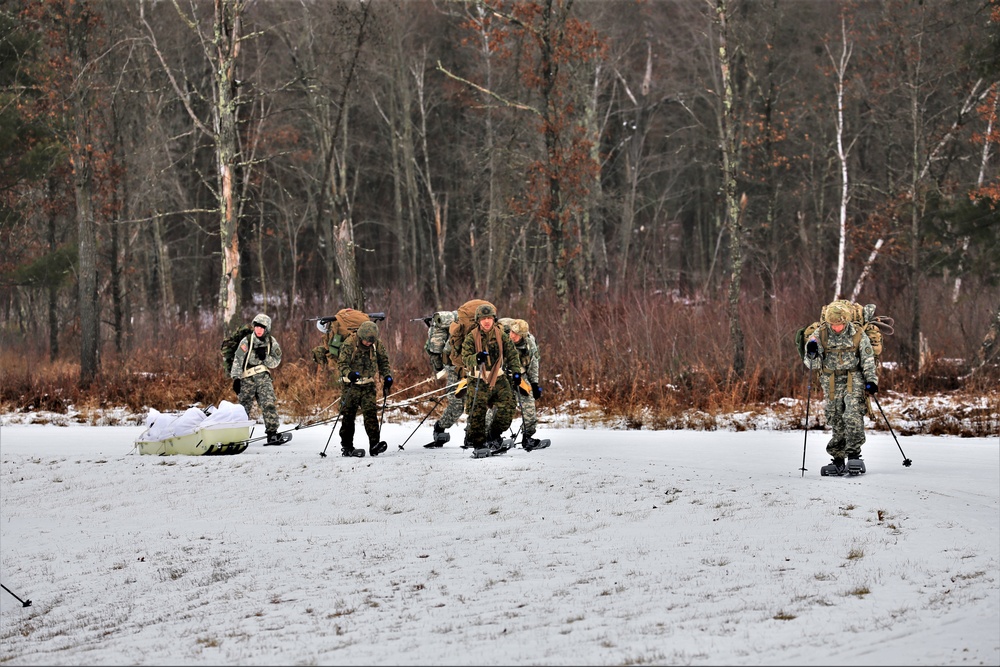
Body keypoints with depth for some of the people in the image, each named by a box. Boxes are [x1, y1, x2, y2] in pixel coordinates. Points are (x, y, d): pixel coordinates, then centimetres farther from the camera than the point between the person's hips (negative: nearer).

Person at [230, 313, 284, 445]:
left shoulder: (271, 342, 6)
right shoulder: (246, 341, -2)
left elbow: (275, 362, 6)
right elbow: (237, 361, -3)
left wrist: (265, 357, -14)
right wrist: (236, 379, -11)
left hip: (264, 377, 1)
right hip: (247, 378, -1)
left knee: (269, 404, -14)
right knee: (244, 407, 1)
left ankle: (272, 434, -15)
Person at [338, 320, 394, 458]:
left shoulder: (376, 344, 0)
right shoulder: (350, 344, -13)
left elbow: (383, 361, 13)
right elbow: (342, 363, -16)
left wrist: (387, 376, -2)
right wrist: (349, 373, -35)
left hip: (368, 385, 3)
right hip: (352, 385, -3)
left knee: (370, 412, -8)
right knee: (348, 414, -1)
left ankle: (374, 444, -11)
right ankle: (346, 446, 5)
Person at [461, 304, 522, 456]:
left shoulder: (501, 335, 3)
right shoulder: (471, 337, -5)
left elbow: (512, 354, 11)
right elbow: (465, 358, -11)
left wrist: (516, 371, 0)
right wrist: (476, 358, -32)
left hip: (498, 379, 2)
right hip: (478, 381, -2)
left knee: (508, 406, -10)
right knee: (477, 414, -8)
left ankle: (494, 436, 11)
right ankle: (479, 444, 5)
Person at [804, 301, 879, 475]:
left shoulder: (858, 334, -3)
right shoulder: (820, 335, -2)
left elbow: (868, 359, 5)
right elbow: (812, 364, -1)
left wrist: (871, 380, -4)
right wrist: (811, 354, -22)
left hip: (854, 379, -1)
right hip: (831, 381, 1)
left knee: (853, 415, -19)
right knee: (836, 421, 1)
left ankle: (854, 454, -18)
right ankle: (838, 461, 7)